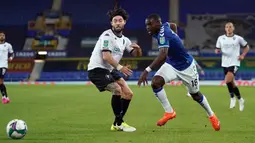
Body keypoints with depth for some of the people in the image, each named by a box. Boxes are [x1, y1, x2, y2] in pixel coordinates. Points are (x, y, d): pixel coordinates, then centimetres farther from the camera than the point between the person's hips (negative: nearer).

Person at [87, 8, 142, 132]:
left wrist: (138, 49, -11)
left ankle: (116, 124, 16)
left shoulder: (124, 39, 11)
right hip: (97, 69, -9)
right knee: (117, 90, -26)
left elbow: (137, 54, 14)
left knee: (128, 94, 5)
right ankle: (119, 123, -14)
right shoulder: (107, 36, -14)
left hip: (110, 70, 9)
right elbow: (106, 56, -25)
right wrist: (119, 67, -37)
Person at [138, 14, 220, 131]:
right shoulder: (164, 26, -10)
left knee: (195, 95, 12)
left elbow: (163, 55, -49)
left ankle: (211, 115, 38)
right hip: (171, 64, 7)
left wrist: (147, 70, -58)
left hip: (186, 66, -7)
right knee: (155, 83, -19)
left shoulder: (163, 34, -33)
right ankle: (169, 112, -7)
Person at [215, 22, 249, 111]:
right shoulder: (221, 38, 4)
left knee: (228, 81, -23)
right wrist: (217, 51, -14)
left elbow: (246, 47, 13)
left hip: (234, 63, -4)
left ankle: (232, 97, -3)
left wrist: (242, 55, -1)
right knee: (231, 83, 10)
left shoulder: (238, 38, 0)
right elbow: (217, 50, 9)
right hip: (225, 63, 4)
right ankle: (240, 99, 31)